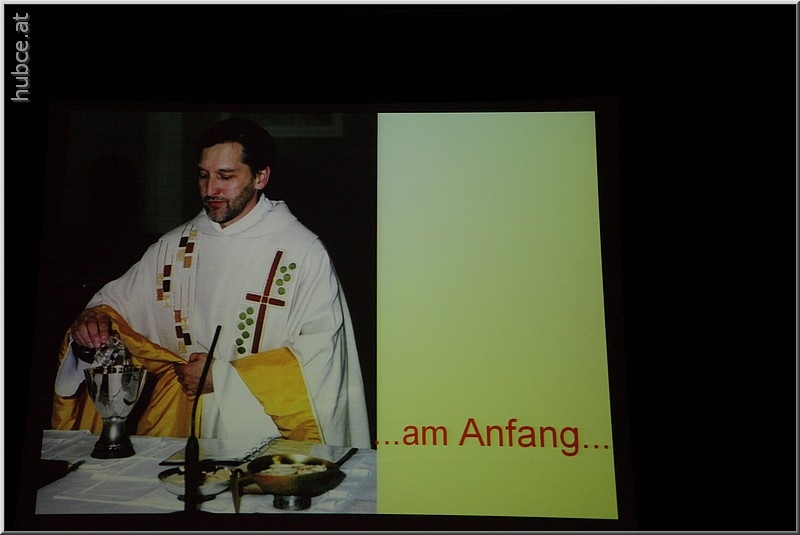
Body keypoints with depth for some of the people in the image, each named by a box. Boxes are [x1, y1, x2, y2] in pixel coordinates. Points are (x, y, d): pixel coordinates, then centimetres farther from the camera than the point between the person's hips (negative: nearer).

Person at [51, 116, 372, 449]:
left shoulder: (303, 253, -4)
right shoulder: (173, 247, 12)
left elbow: (321, 349, -9)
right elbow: (117, 300, 20)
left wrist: (225, 375, -10)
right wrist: (95, 320, -3)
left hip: (264, 427, -4)